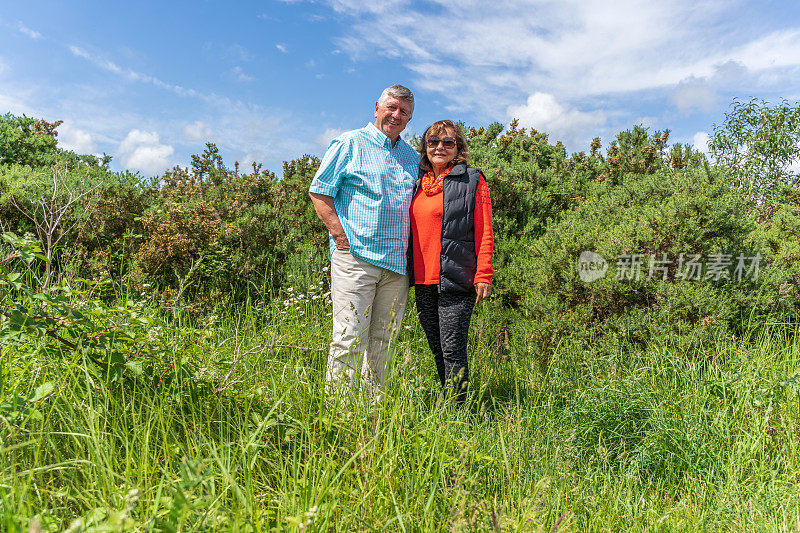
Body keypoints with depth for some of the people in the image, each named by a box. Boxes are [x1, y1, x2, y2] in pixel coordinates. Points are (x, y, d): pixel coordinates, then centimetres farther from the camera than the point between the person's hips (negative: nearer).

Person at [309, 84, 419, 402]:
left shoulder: (413, 158, 20)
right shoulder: (350, 144, 4)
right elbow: (319, 192, 0)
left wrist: (412, 249, 11)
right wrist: (342, 236, -9)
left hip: (397, 263, 5)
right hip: (356, 256, -5)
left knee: (383, 339, 8)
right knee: (350, 336, -7)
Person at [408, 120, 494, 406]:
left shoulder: (472, 181, 1)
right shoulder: (418, 182, 17)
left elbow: (484, 232, -3)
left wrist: (483, 275, -10)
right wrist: (407, 272, 17)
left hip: (455, 280, -6)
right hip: (423, 280, 6)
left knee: (452, 350, -5)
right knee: (437, 350, 12)